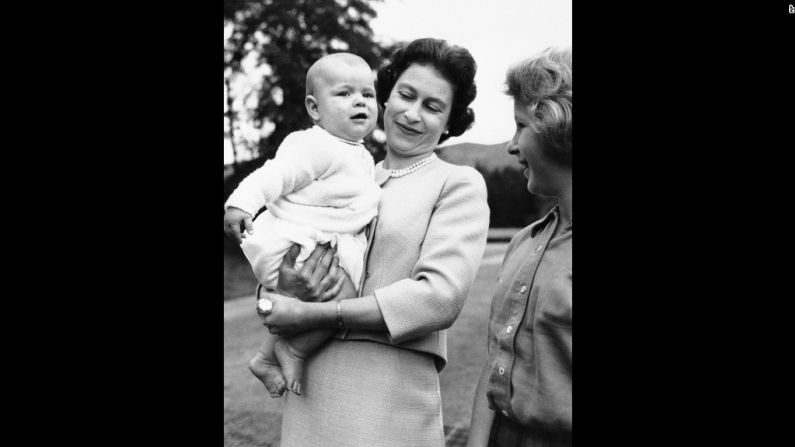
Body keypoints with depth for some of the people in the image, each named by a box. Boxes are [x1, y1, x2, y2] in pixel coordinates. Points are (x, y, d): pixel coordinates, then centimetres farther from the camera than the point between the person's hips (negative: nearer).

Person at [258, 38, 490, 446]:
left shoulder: (460, 184, 0)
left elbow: (440, 296, -13)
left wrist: (315, 314, -14)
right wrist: (283, 271, -9)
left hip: (391, 394, -4)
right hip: (309, 384, 4)